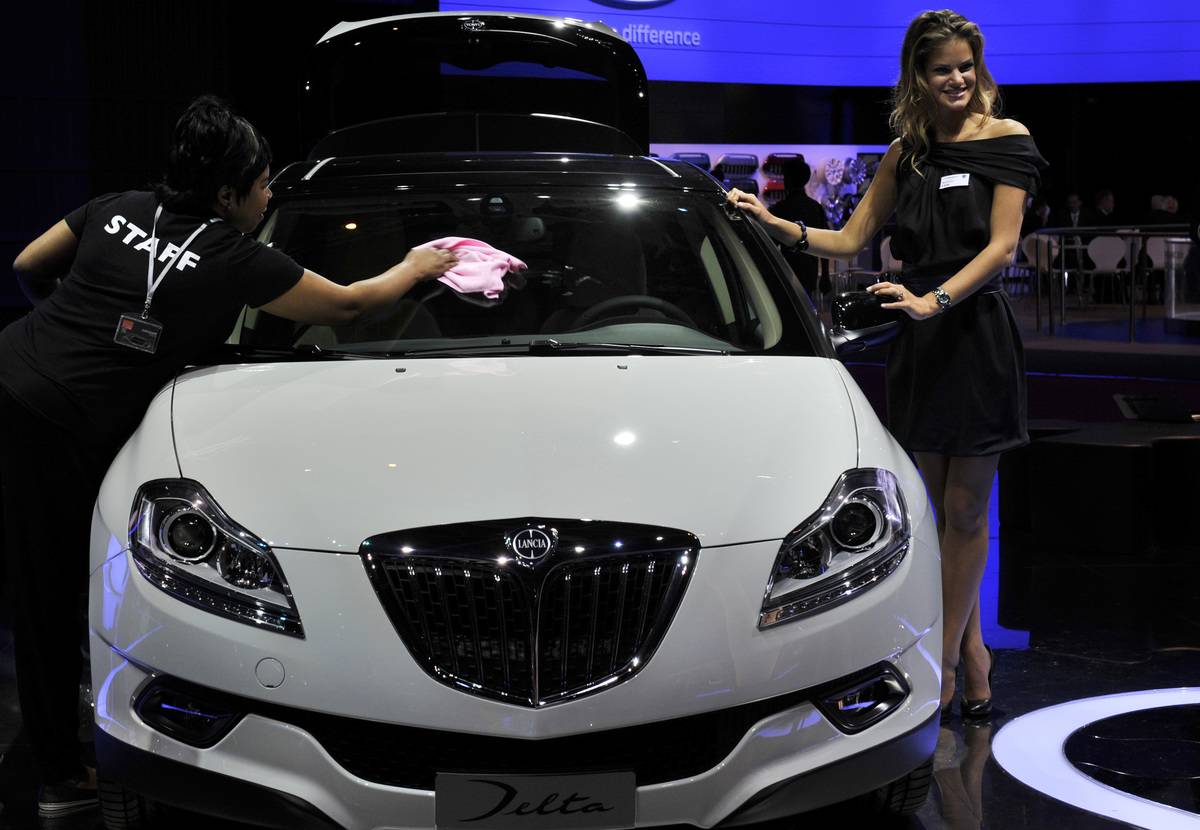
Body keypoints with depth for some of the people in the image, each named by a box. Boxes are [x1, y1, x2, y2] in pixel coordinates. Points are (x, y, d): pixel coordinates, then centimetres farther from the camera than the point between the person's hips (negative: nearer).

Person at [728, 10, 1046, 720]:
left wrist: (937, 300, -23)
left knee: (965, 512, 1)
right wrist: (777, 225, 0)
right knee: (946, 511, 9)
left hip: (978, 334, -5)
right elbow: (850, 240, 14)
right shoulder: (907, 153, 13)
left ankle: (946, 662, 6)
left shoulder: (1006, 140, -2)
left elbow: (1002, 246, -10)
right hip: (921, 341, 5)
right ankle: (972, 651, 21)